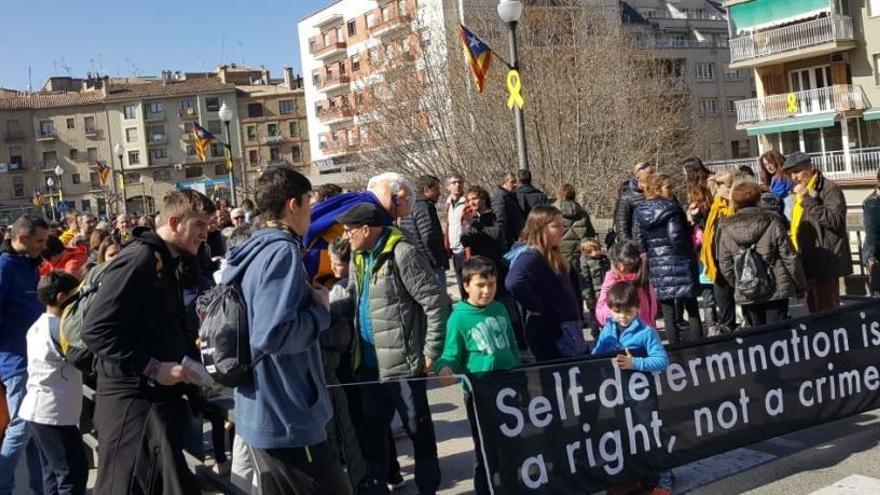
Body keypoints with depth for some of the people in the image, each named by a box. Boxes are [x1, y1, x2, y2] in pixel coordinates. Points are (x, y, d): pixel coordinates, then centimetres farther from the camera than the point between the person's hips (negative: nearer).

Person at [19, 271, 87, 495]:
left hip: (38, 410, 10)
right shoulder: (60, 327, -14)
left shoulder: (38, 326, 13)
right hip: (54, 413, -10)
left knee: (53, 472, 15)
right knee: (74, 472, -7)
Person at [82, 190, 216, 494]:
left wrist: (193, 356, 10)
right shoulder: (138, 259, -15)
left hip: (160, 398, 10)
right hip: (133, 401, -10)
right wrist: (152, 368, -22)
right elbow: (96, 330, -22)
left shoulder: (164, 264, 18)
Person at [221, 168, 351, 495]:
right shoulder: (282, 252, -19)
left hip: (262, 414, 10)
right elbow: (272, 335, -30)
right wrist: (321, 309, -15)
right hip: (288, 419, -10)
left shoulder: (250, 252, 11)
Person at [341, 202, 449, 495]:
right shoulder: (359, 257, 9)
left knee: (418, 428, 7)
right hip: (369, 362, 8)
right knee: (371, 427, 17)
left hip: (402, 361, -8)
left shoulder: (402, 253, -16)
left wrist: (431, 352, -13)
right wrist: (356, 349, 15)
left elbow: (437, 303, -15)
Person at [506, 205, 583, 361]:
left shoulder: (553, 257, 10)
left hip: (569, 330, 10)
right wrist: (538, 308, -25)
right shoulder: (529, 257, -19)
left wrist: (577, 319, 11)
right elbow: (514, 284, -38)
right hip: (548, 333, -10)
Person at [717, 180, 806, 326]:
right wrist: (800, 285, 5)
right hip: (776, 291, -2)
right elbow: (789, 257, -6)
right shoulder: (772, 223, -7)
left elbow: (725, 265, 3)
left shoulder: (727, 229, 1)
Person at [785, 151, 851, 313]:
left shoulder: (829, 188, -10)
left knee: (827, 311, -8)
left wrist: (809, 200, -23)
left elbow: (835, 220, -23)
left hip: (825, 261, -9)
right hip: (809, 261, 9)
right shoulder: (802, 192, 19)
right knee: (814, 309, 13)